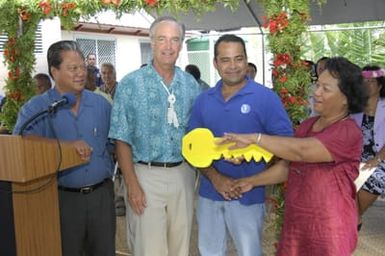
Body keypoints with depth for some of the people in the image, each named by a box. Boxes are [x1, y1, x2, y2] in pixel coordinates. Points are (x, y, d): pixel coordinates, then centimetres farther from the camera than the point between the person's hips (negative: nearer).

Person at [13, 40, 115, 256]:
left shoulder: (101, 104, 6)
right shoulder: (35, 109, -5)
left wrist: (108, 172, 0)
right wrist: (67, 146, -29)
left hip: (101, 195, 3)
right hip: (62, 198, -3)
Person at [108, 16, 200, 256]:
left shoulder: (191, 84, 5)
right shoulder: (131, 83, -6)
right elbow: (122, 139, -7)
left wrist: (198, 172, 2)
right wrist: (132, 184, -12)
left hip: (183, 174, 4)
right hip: (146, 175, -3)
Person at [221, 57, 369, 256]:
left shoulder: (348, 132, -17)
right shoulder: (307, 125, 8)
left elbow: (300, 151, -30)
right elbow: (287, 166, 11)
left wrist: (255, 138, -28)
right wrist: (252, 181, 2)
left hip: (328, 226, -6)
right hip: (295, 220, 7)